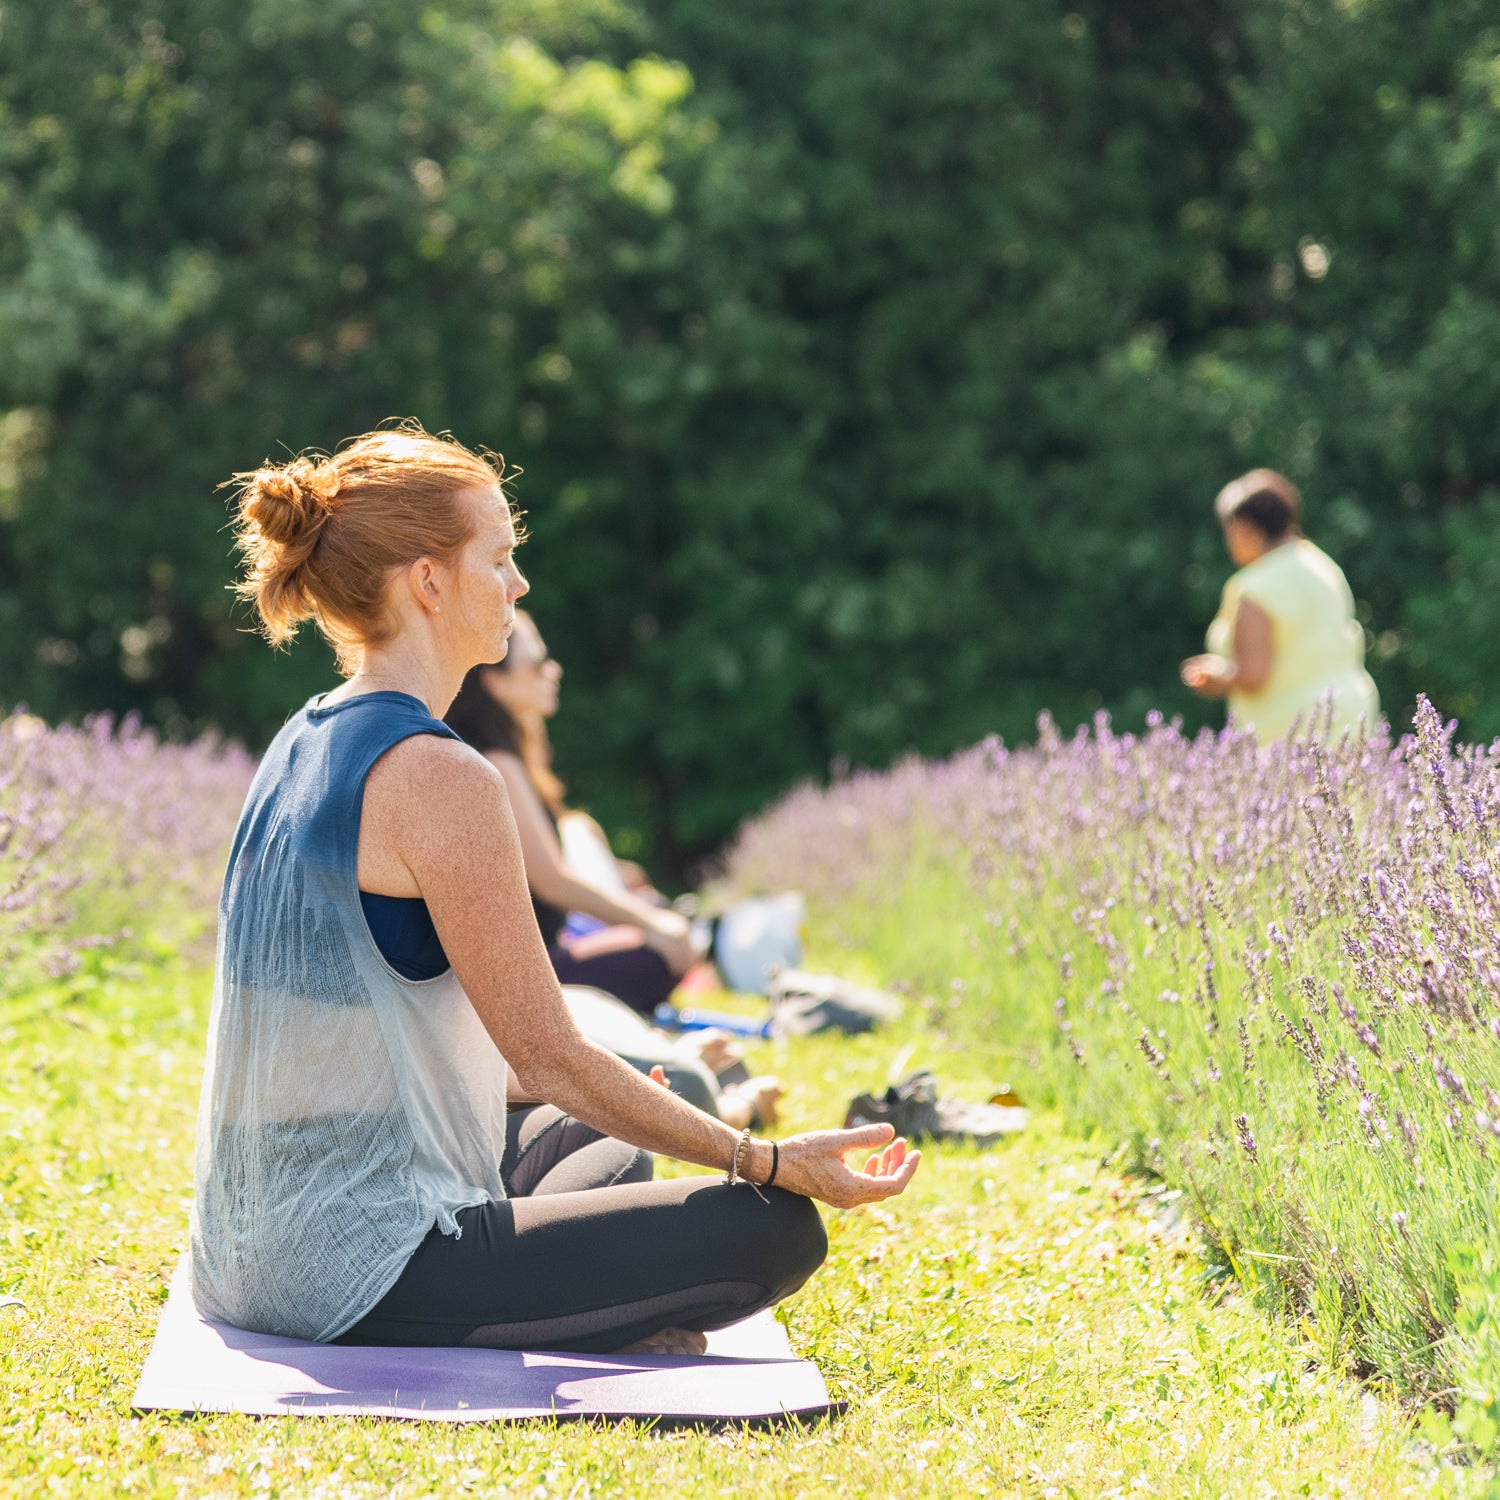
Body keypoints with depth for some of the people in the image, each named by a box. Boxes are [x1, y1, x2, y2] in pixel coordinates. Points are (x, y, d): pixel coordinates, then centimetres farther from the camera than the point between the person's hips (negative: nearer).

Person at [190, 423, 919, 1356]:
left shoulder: (301, 747, 10)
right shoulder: (441, 778, -19)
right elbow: (549, 1057, -16)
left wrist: (600, 1085, 31)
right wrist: (776, 1162, -8)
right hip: (359, 1272, -10)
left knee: (589, 1142, 32)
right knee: (775, 1227, -9)